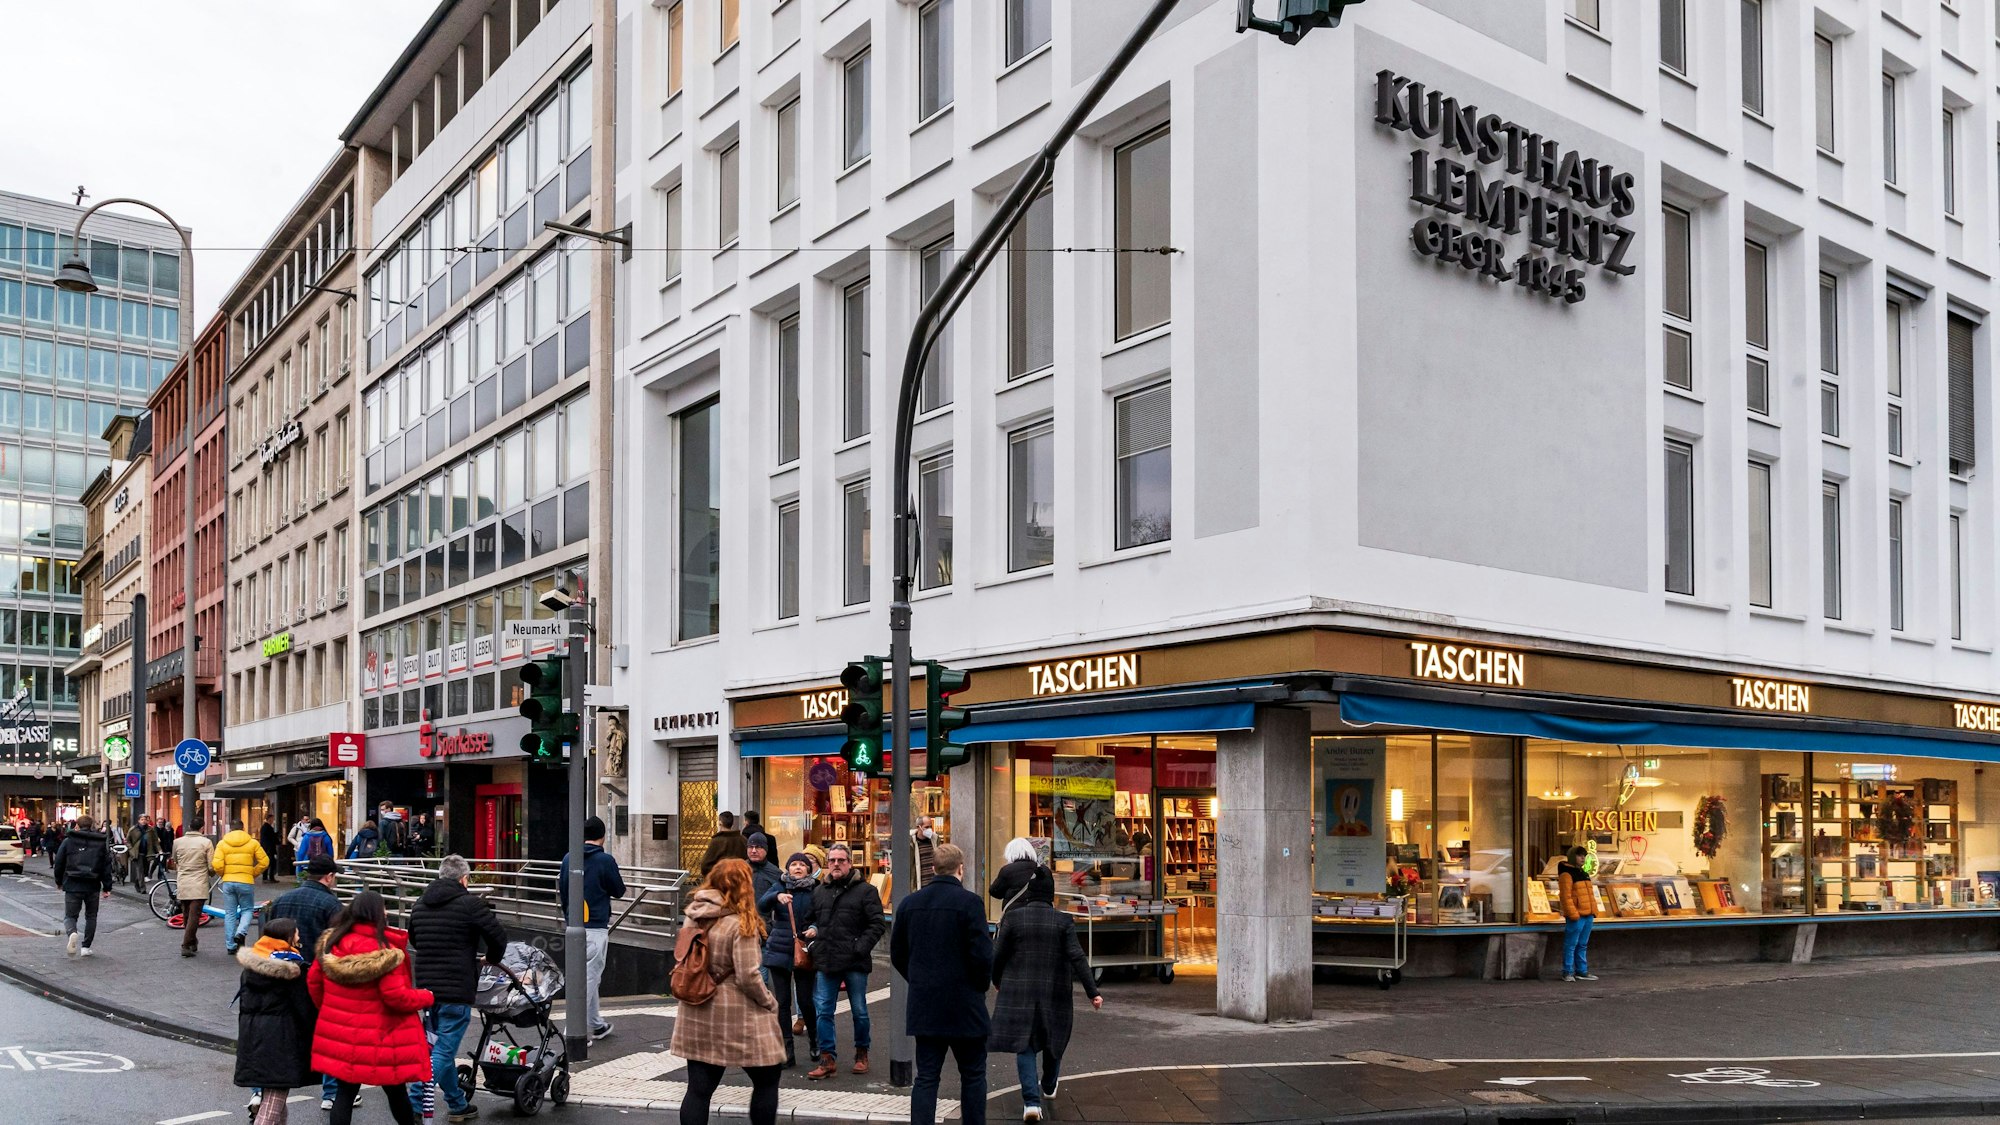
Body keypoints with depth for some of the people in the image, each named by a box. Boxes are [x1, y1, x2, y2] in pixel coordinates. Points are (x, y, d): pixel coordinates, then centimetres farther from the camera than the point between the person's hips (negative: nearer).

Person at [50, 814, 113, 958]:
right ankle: (85, 947, 12)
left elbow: (58, 863, 4)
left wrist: (59, 881, 20)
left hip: (72, 885, -1)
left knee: (70, 915, 7)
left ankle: (71, 933, -25)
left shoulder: (69, 840, 1)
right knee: (91, 916, 15)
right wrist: (107, 888, 7)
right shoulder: (102, 842, 4)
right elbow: (107, 866, 3)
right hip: (93, 886, 1)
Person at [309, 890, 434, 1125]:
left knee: (345, 1091, 11)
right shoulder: (385, 950, -17)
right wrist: (426, 997, -3)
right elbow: (396, 996, -20)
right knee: (396, 1090, 12)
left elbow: (313, 980, 10)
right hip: (379, 1040, -5)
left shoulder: (332, 941, 1)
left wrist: (328, 1009, 25)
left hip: (340, 1035, 5)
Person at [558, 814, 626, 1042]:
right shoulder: (605, 860, -10)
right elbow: (619, 891, -2)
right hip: (596, 927, -6)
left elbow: (563, 892, 14)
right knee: (590, 977, -2)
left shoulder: (568, 859, 6)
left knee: (588, 977, 17)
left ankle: (597, 1025, 27)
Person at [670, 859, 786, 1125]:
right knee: (767, 1078, 12)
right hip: (736, 1015, -6)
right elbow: (748, 977, -18)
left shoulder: (695, 916, 3)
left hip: (697, 1015, 6)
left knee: (699, 1088, 8)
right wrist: (770, 1003, -3)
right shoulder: (741, 924, -16)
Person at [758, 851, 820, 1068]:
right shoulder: (780, 887, 3)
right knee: (782, 1002, 3)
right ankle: (787, 1052, 11)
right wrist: (777, 896, -33)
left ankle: (814, 1042, 23)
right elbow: (762, 904, -15)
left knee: (805, 1001, -2)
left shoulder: (815, 890, 1)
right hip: (779, 951, 2)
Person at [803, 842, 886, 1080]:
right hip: (825, 961, 4)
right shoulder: (819, 891, 13)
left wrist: (861, 947, -15)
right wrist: (812, 929, 6)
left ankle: (861, 1053, 25)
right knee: (823, 1011, 1)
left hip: (854, 962, -4)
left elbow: (877, 923, -6)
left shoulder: (865, 890, -3)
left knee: (859, 1011, 7)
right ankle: (828, 1059, 7)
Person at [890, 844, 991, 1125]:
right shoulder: (968, 901, -13)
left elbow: (897, 954, 11)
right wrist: (982, 985, 2)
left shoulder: (909, 902, 4)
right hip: (964, 1006, -4)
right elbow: (982, 954, -16)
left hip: (923, 1006, 4)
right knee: (973, 1075, 10)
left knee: (926, 1077, 7)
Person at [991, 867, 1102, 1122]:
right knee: (1053, 1038, 23)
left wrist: (998, 982, 14)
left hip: (1019, 993, -1)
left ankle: (1031, 1101, -11)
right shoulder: (1063, 921, -6)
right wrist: (1092, 991, -10)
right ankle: (1048, 1086, 43)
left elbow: (997, 956, -4)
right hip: (1054, 993, 1)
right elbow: (1077, 958, -12)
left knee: (1024, 1045, 3)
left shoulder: (1012, 918, -7)